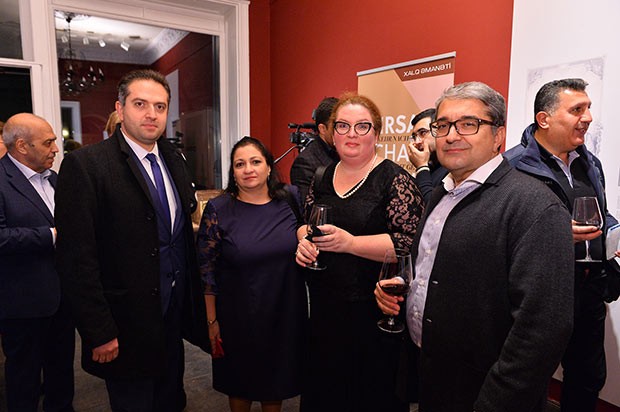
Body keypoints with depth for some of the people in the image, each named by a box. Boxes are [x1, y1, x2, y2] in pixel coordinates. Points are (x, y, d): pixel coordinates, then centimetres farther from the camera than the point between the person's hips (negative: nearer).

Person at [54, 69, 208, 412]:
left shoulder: (173, 159, 5)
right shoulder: (85, 165, -15)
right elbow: (77, 258, -17)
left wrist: (192, 300, 8)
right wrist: (99, 332, -16)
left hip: (175, 312, 6)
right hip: (128, 323, -6)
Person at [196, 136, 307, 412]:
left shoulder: (290, 198, -5)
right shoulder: (218, 210, -10)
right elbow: (207, 271, -6)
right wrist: (212, 320, -5)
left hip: (285, 313, 2)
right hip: (238, 315, -1)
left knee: (278, 379, 21)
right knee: (240, 382, 19)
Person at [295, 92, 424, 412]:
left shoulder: (395, 180, -11)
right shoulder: (323, 177, 7)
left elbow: (410, 243, -17)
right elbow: (304, 222, 18)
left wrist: (350, 242, -25)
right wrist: (304, 241, -4)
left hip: (373, 310, -5)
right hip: (324, 307, 6)